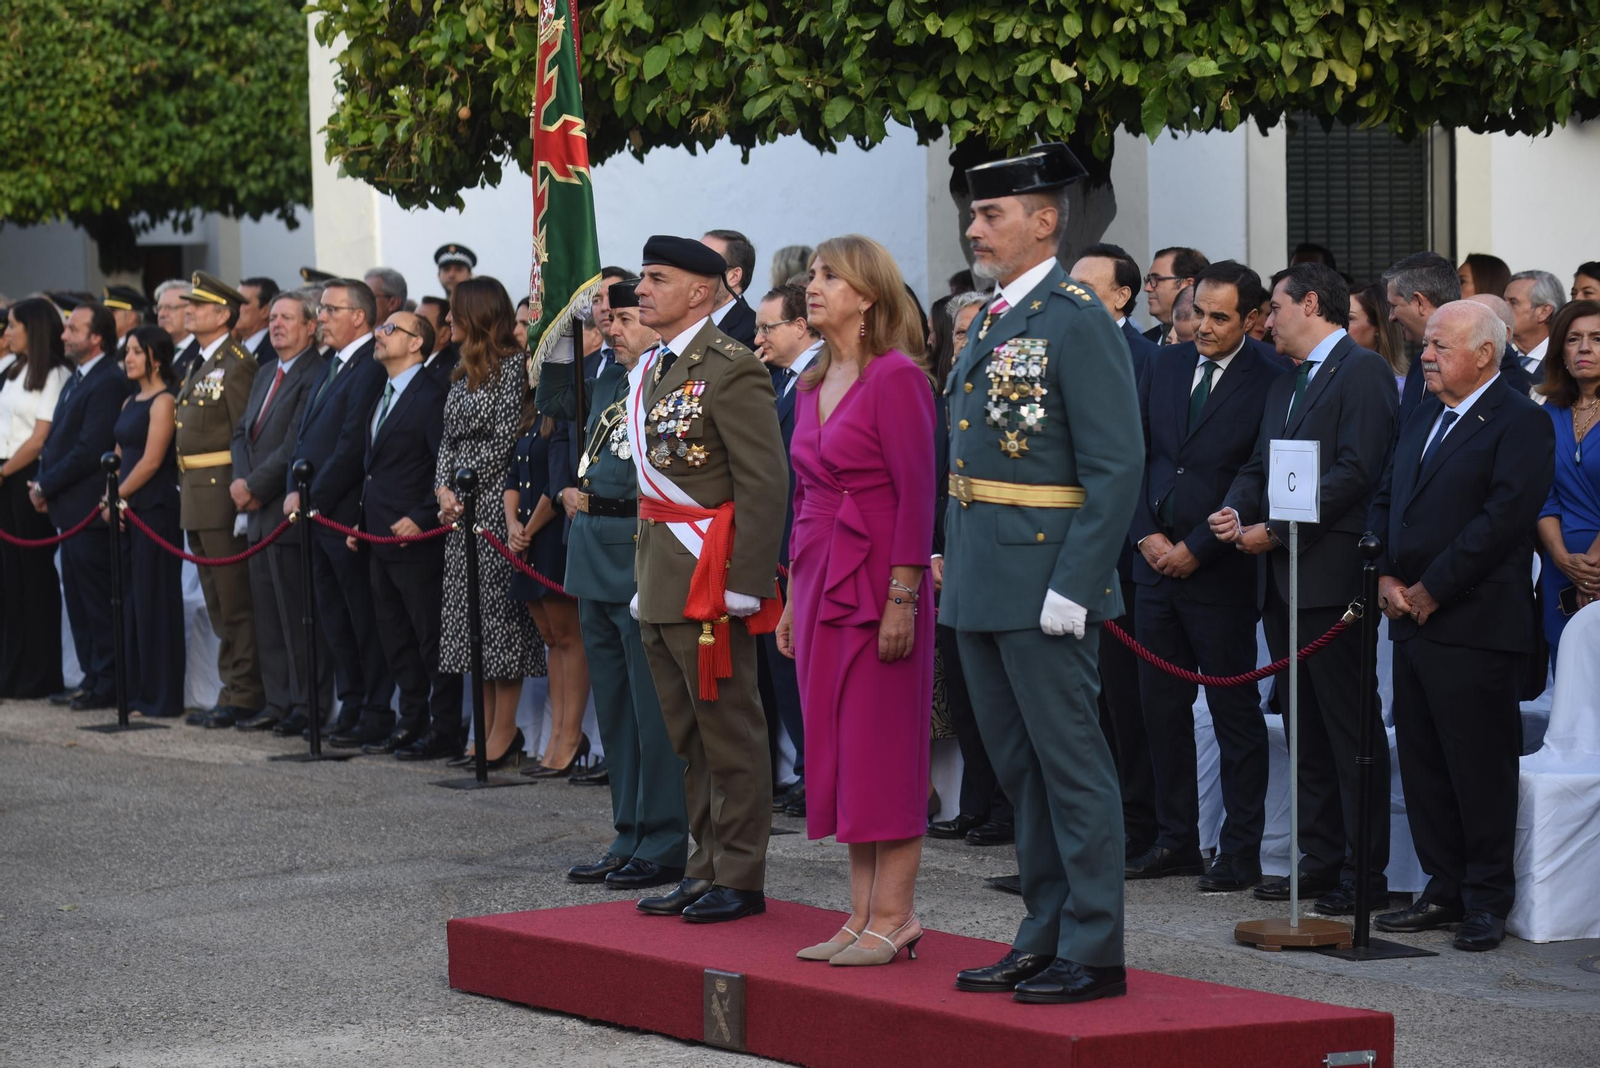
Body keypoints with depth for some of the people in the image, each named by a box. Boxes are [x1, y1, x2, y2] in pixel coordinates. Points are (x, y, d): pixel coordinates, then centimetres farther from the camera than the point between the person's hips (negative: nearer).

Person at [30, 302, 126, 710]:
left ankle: (106, 684, -1)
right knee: (78, 600, 13)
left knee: (97, 601, -5)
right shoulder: (75, 381, 17)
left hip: (88, 508, -10)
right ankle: (92, 678, 19)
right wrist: (41, 483, 3)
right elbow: (56, 437, 19)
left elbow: (90, 449, -19)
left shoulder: (108, 383, -15)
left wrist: (46, 486, -13)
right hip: (69, 509, 10)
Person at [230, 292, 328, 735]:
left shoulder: (315, 376, -12)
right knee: (268, 616, 12)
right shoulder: (265, 376, 19)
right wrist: (240, 481, 0)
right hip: (260, 515, 9)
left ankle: (306, 707, -2)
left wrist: (255, 487, -13)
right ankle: (276, 703, 18)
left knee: (299, 615, -6)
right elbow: (242, 433, 17)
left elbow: (296, 446, -18)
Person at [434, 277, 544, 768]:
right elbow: (449, 439, 17)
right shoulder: (464, 372, 18)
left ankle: (505, 733, -4)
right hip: (461, 509, 9)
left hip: (495, 506, -9)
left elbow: (504, 440, -13)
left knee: (500, 615, -7)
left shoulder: (512, 364, -8)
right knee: (471, 617, 8)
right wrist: (444, 488, 1)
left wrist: (466, 490, -12)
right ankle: (486, 731, 12)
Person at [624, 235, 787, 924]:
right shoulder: (649, 370, 15)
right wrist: (644, 575, 18)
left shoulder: (730, 370, -13)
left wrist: (744, 582, -20)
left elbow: (765, 484, -17)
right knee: (689, 739, 14)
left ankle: (739, 879, 3)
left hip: (710, 580, -9)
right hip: (662, 582, 9)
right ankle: (705, 870, 21)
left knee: (729, 733, -2)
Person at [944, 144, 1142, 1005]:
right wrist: (954, 562, 15)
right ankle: (1044, 937, 22)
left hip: (1043, 586, -9)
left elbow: (1117, 466, -17)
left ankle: (1093, 950, 3)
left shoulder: (1078, 321, -12)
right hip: (981, 586, 9)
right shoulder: (992, 321, 15)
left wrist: (1072, 586, -20)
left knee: (1071, 765, -3)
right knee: (1020, 769, 14)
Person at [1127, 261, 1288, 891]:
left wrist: (1196, 549, -12)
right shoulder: (1164, 367, 10)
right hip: (1156, 562, 6)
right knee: (1161, 707, 10)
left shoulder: (1270, 382, -9)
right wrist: (1147, 534, -1)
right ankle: (1176, 840, 19)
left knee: (1235, 715, 1)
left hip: (1220, 574, -6)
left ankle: (1240, 852, 7)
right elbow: (1134, 456, 12)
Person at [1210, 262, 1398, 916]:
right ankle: (1321, 859, 16)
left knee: (1350, 727, -6)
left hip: (1333, 574, -9)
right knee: (1306, 730, 11)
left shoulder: (1363, 371, -7)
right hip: (1283, 576, 9)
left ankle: (1364, 872, -4)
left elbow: (1356, 471, -17)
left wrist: (1275, 530, -15)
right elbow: (1259, 466, 21)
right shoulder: (1283, 385, 22)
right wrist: (1235, 512, -2)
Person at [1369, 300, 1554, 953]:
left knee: (1481, 769, -4)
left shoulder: (1519, 422, -8)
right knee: (1422, 766, 10)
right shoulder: (1425, 417, 18)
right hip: (1412, 623, 8)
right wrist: (1385, 577, 1)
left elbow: (1505, 517, -18)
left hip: (1474, 626, -8)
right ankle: (1445, 891, 19)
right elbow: (1386, 499, 18)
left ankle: (1487, 901, 4)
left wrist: (1430, 590, -16)